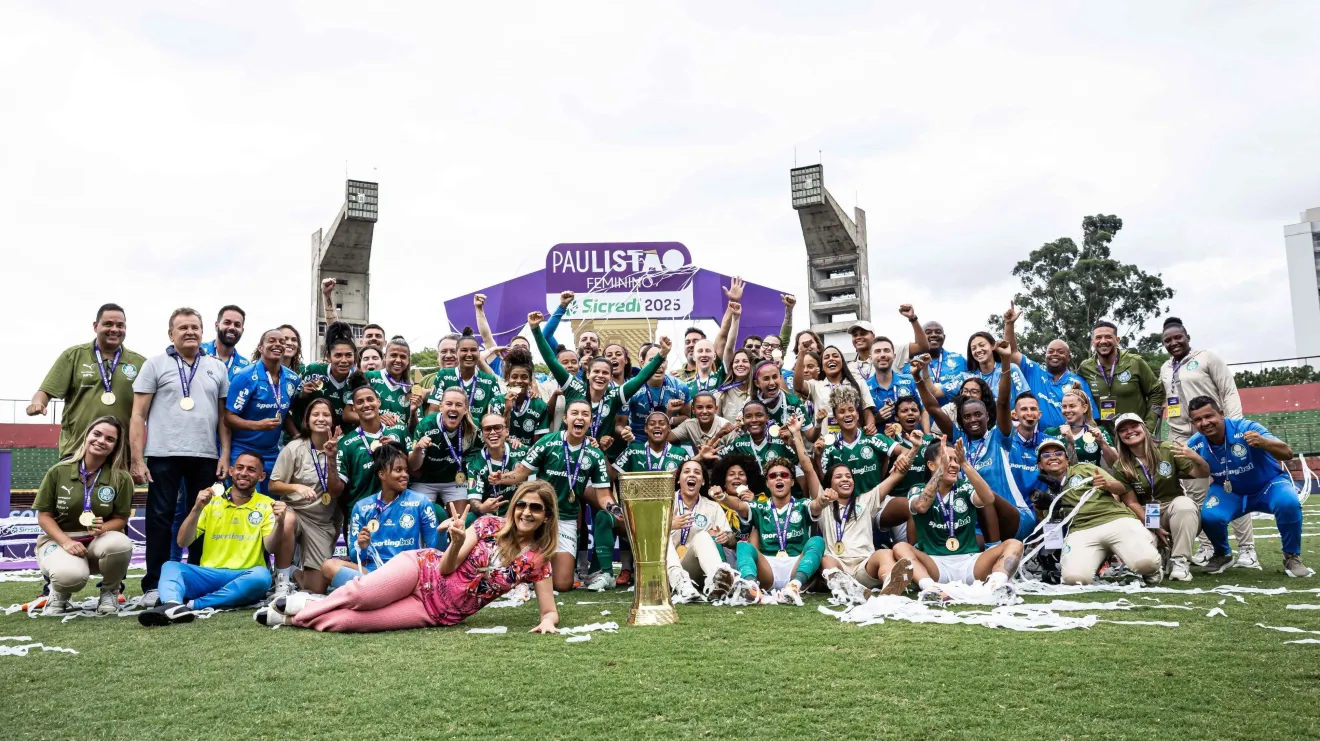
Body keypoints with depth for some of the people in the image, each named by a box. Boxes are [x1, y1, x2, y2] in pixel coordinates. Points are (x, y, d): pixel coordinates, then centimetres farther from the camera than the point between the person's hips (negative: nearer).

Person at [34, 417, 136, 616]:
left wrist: (102, 528, -25)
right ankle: (60, 593, 5)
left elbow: (121, 519, -1)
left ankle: (109, 592, -3)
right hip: (58, 539, -1)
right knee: (72, 575, -38)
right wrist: (66, 542, -18)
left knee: (121, 544, -38)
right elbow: (44, 516, -2)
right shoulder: (58, 471, -6)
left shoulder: (121, 478, -7)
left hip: (99, 541, 1)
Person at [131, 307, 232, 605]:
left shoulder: (217, 367, 12)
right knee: (160, 519, 2)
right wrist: (137, 459, -7)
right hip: (163, 455, -2)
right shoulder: (155, 365, 4)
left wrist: (225, 454, 3)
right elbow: (138, 415, 0)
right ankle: (154, 585, 8)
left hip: (205, 457, 3)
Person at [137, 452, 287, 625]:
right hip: (208, 575, 2)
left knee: (262, 575, -34)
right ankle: (172, 605, -54)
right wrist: (197, 509, -12)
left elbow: (271, 548, -7)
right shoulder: (212, 501, 11)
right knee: (170, 566, -23)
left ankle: (191, 605, -32)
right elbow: (182, 542, 3)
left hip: (244, 579, -2)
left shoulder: (267, 506, 5)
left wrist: (279, 522, -27)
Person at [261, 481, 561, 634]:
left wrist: (547, 622, -24)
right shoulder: (490, 524, -3)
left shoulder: (537, 560, -2)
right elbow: (446, 568, -6)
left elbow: (550, 611, -1)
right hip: (423, 569, 0)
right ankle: (306, 605, 4)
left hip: (440, 613, 0)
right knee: (361, 595, -27)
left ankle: (293, 618, 5)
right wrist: (456, 543, -27)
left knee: (348, 622, -19)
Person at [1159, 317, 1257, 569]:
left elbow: (1230, 392, -4)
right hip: (1182, 438, 5)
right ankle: (1207, 546, 11)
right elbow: (1160, 400, 21)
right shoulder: (1165, 369, 16)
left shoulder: (1207, 358, 0)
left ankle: (1247, 549, 2)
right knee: (1197, 495, 5)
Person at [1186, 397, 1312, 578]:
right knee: (1209, 516, -27)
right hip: (1230, 492, 2)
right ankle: (1223, 555, 7)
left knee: (1288, 503, -34)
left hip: (1269, 485, -2)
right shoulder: (1195, 445, -17)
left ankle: (1292, 557, -8)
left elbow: (1287, 454, -36)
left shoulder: (1246, 428, -28)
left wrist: (1263, 442, -55)